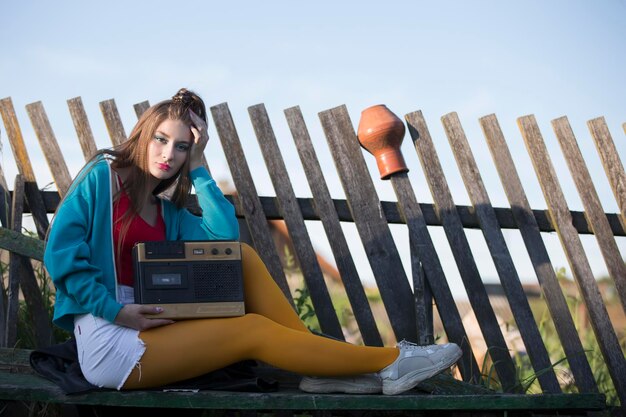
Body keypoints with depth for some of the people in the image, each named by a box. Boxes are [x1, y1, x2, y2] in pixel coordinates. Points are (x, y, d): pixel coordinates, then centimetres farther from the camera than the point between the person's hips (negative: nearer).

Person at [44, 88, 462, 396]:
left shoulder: (167, 210, 14)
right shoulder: (102, 177, -4)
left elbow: (225, 238, -3)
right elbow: (61, 252, -12)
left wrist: (197, 166, -1)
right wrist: (114, 310, -21)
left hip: (149, 321, 7)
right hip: (107, 339, -7)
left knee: (242, 259, -3)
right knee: (253, 329, -13)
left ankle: (323, 367, -8)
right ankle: (389, 363, -6)